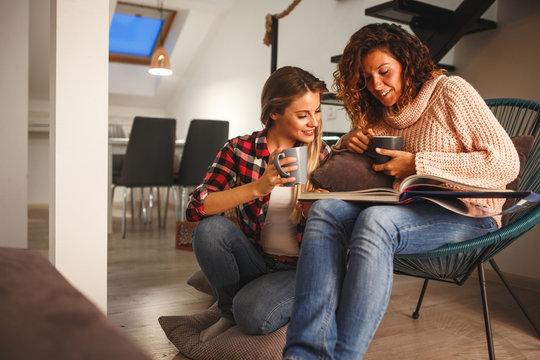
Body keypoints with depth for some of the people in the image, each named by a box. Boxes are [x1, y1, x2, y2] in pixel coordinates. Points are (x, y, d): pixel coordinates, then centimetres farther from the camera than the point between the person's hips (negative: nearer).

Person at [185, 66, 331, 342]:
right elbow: (195, 208, -18)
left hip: (300, 268, -2)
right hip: (255, 262, 2)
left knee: (252, 315, -30)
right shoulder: (239, 150, -5)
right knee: (211, 229, -26)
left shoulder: (324, 156, -2)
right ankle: (229, 312, 0)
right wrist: (258, 187, -31)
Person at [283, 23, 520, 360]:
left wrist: (418, 164, -14)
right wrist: (350, 142, 5)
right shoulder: (381, 114, 18)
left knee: (374, 221, -36)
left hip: (466, 214, -5)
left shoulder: (451, 91, 0)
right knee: (325, 210, -23)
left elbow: (506, 163, -10)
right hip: (408, 209, 6)